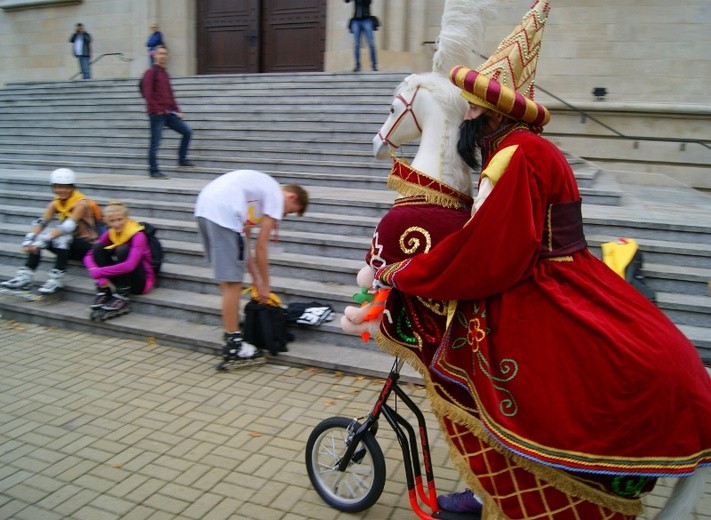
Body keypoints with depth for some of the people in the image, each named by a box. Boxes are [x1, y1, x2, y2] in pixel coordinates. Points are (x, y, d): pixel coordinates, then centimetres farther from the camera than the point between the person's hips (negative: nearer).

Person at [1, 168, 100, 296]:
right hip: (68, 246, 6)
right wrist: (28, 241, -30)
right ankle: (25, 277, -17)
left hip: (88, 246, -6)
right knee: (37, 238, -15)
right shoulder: (56, 203, 2)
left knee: (62, 237, -33)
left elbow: (68, 226, -32)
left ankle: (57, 279, -32)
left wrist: (42, 241, -39)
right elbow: (40, 223, -12)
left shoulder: (81, 203, -17)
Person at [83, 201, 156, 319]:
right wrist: (94, 270, -25)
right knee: (98, 247, -11)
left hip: (140, 282, -6)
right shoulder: (109, 234, -1)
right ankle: (103, 293, -13)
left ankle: (122, 298, -23)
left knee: (122, 250, -29)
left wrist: (100, 272, -29)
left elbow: (130, 265, -34)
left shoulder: (138, 235, -20)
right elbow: (89, 255, -6)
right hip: (118, 279, 6)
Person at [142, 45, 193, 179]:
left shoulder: (164, 73, 18)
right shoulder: (151, 72, -5)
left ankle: (182, 159, 15)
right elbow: (147, 94, -14)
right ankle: (154, 172, 3)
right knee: (155, 142, -4)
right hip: (157, 114, -8)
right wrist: (157, 110, -16)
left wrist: (177, 110, 15)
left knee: (187, 132, 4)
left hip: (168, 113, 8)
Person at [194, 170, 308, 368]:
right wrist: (265, 285, 10)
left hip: (203, 208, 10)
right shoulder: (276, 197, 3)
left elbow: (244, 239, 25)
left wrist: (255, 278, 25)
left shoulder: (261, 189, 28)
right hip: (222, 213, -10)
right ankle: (233, 345, 5)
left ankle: (231, 328, 33)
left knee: (227, 279, 21)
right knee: (232, 282, -2)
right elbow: (261, 246, 1)